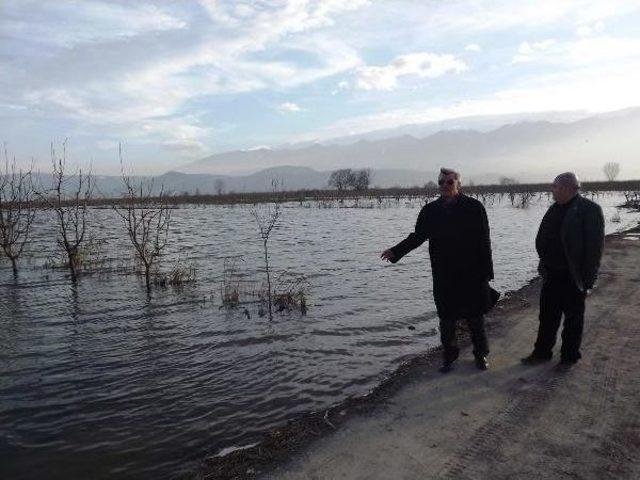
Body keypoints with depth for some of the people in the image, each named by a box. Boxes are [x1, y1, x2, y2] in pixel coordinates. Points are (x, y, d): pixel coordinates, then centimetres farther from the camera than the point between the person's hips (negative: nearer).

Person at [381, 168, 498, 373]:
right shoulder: (430, 210, 3)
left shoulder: (474, 207, -5)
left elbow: (484, 241, -4)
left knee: (475, 317, 10)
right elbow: (418, 236, 6)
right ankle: (449, 356, 27)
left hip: (471, 274, -2)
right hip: (443, 276, 2)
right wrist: (396, 251, -9)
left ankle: (481, 354, 30)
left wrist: (486, 271, -6)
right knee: (446, 318, 10)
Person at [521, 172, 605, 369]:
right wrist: (544, 265, 9)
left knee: (573, 318, 10)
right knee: (547, 315, 14)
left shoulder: (590, 210, -14)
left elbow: (595, 247, -16)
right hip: (552, 275, 7)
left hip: (574, 277, -6)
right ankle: (542, 352, 27)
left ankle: (569, 356, 25)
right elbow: (542, 240, 14)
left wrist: (587, 278, -17)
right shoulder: (555, 209, 7)